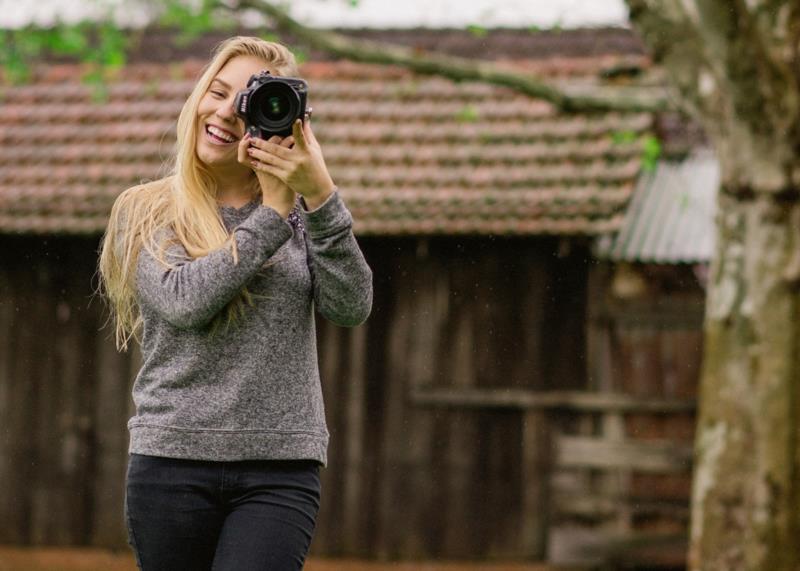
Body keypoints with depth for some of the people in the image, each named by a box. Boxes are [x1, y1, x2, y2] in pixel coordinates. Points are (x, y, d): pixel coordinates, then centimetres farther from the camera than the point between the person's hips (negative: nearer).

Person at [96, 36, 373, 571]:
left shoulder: (302, 208, 9)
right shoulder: (143, 211, 6)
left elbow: (352, 306, -6)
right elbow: (184, 302, -11)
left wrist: (321, 195, -16)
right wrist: (273, 215, -8)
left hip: (282, 467, 0)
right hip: (172, 460, 0)